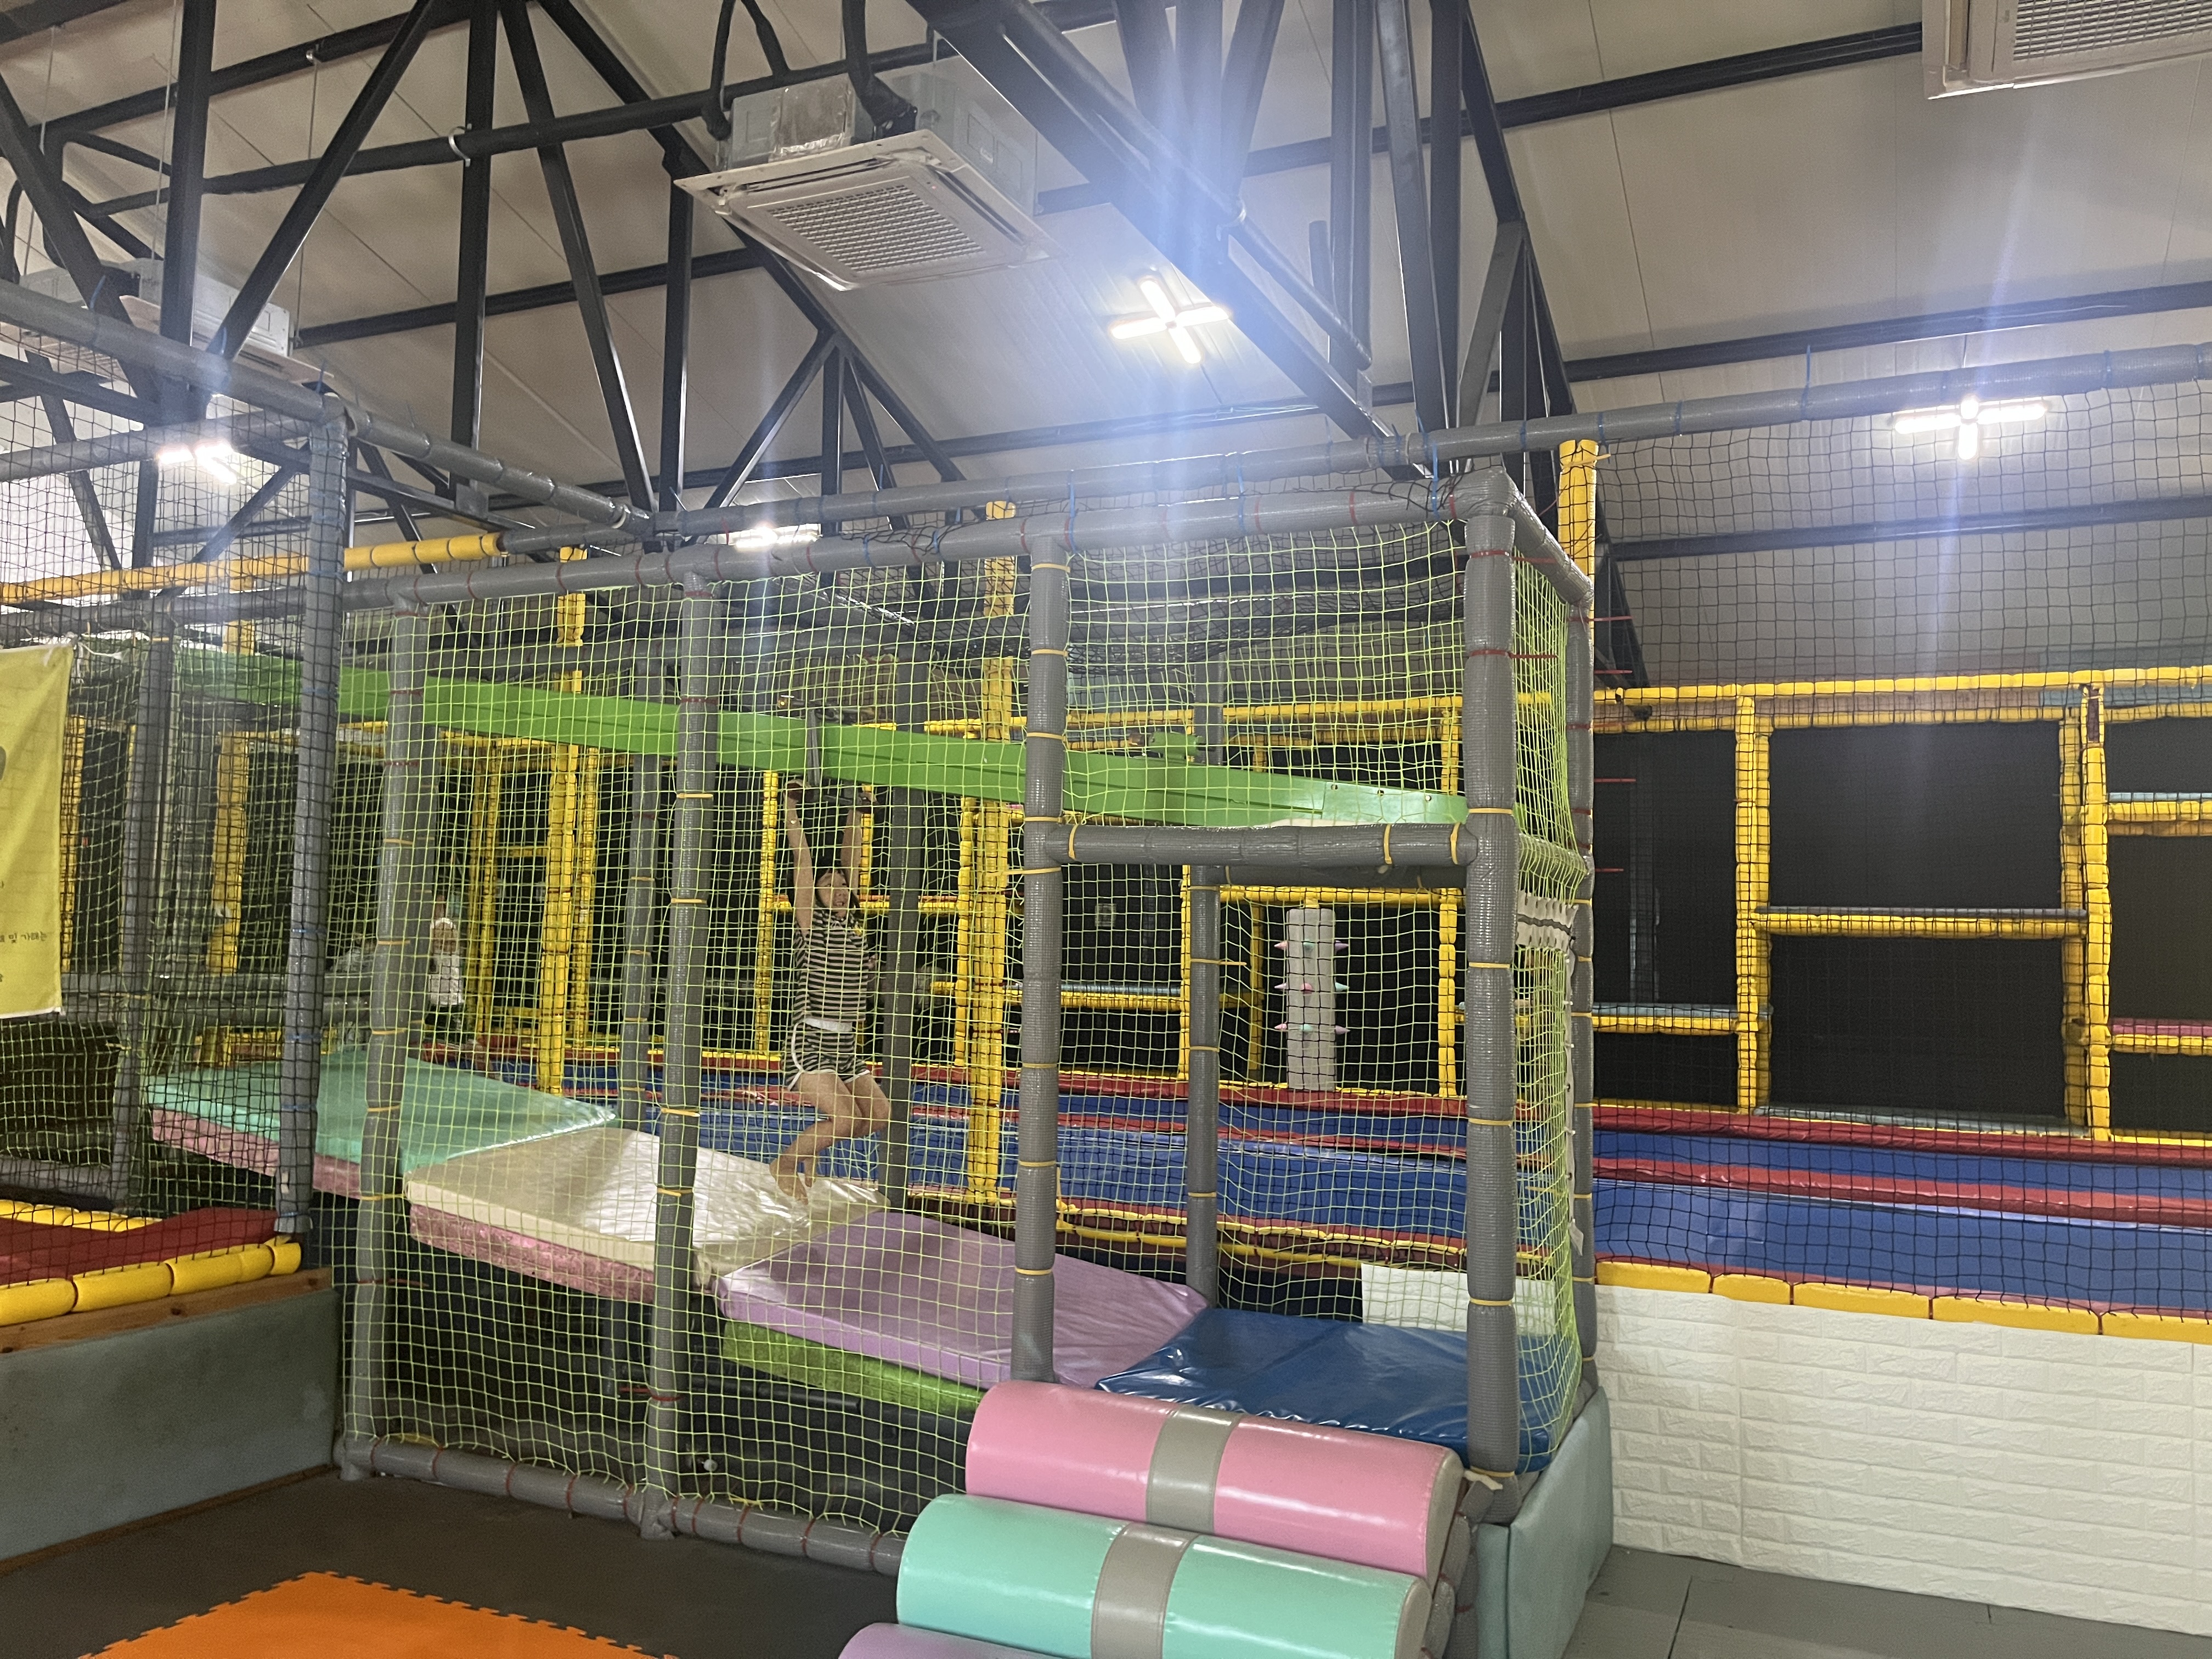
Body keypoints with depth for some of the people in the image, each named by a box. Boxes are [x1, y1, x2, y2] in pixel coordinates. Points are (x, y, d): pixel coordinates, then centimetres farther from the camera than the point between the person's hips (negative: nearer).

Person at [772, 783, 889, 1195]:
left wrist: (855, 810, 14)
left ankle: (812, 1148, 27)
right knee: (846, 1118, -19)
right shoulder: (812, 920, -2)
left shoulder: (851, 924, 12)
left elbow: (849, 858, 13)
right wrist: (791, 806, -7)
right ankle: (789, 1161, 6)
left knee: (881, 1117, 4)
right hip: (810, 1042, -7)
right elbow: (802, 859, -6)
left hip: (846, 1046, 7)